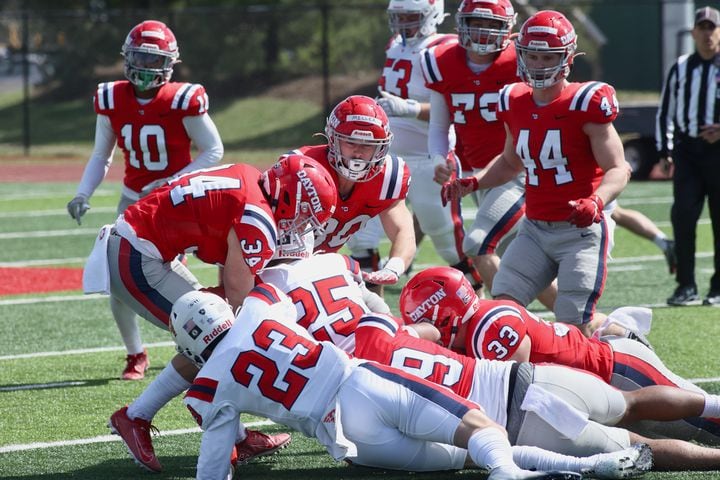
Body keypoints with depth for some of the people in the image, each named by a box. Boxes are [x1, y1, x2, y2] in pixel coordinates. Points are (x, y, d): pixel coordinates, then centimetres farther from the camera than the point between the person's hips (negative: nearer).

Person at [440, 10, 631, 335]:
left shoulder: (585, 103, -12)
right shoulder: (515, 103, 6)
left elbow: (618, 169, -15)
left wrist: (596, 201, -33)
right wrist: (472, 183, 10)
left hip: (581, 232, -6)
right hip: (535, 230, 6)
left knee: (575, 328, -10)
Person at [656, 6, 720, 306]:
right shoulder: (681, 69, 11)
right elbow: (665, 112, 15)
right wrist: (665, 150, 9)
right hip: (687, 149, 2)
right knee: (682, 214, -8)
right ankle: (686, 285, -2)